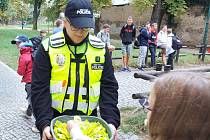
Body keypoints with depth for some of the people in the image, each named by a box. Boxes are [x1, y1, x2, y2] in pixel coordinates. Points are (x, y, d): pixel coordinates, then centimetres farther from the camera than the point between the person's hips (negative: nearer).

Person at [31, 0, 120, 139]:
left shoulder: (100, 49, -3)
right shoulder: (49, 47, -9)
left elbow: (108, 87, -3)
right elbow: (40, 88, -11)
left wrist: (111, 120, -14)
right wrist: (44, 123, -21)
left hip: (89, 119, 2)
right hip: (55, 119, -2)